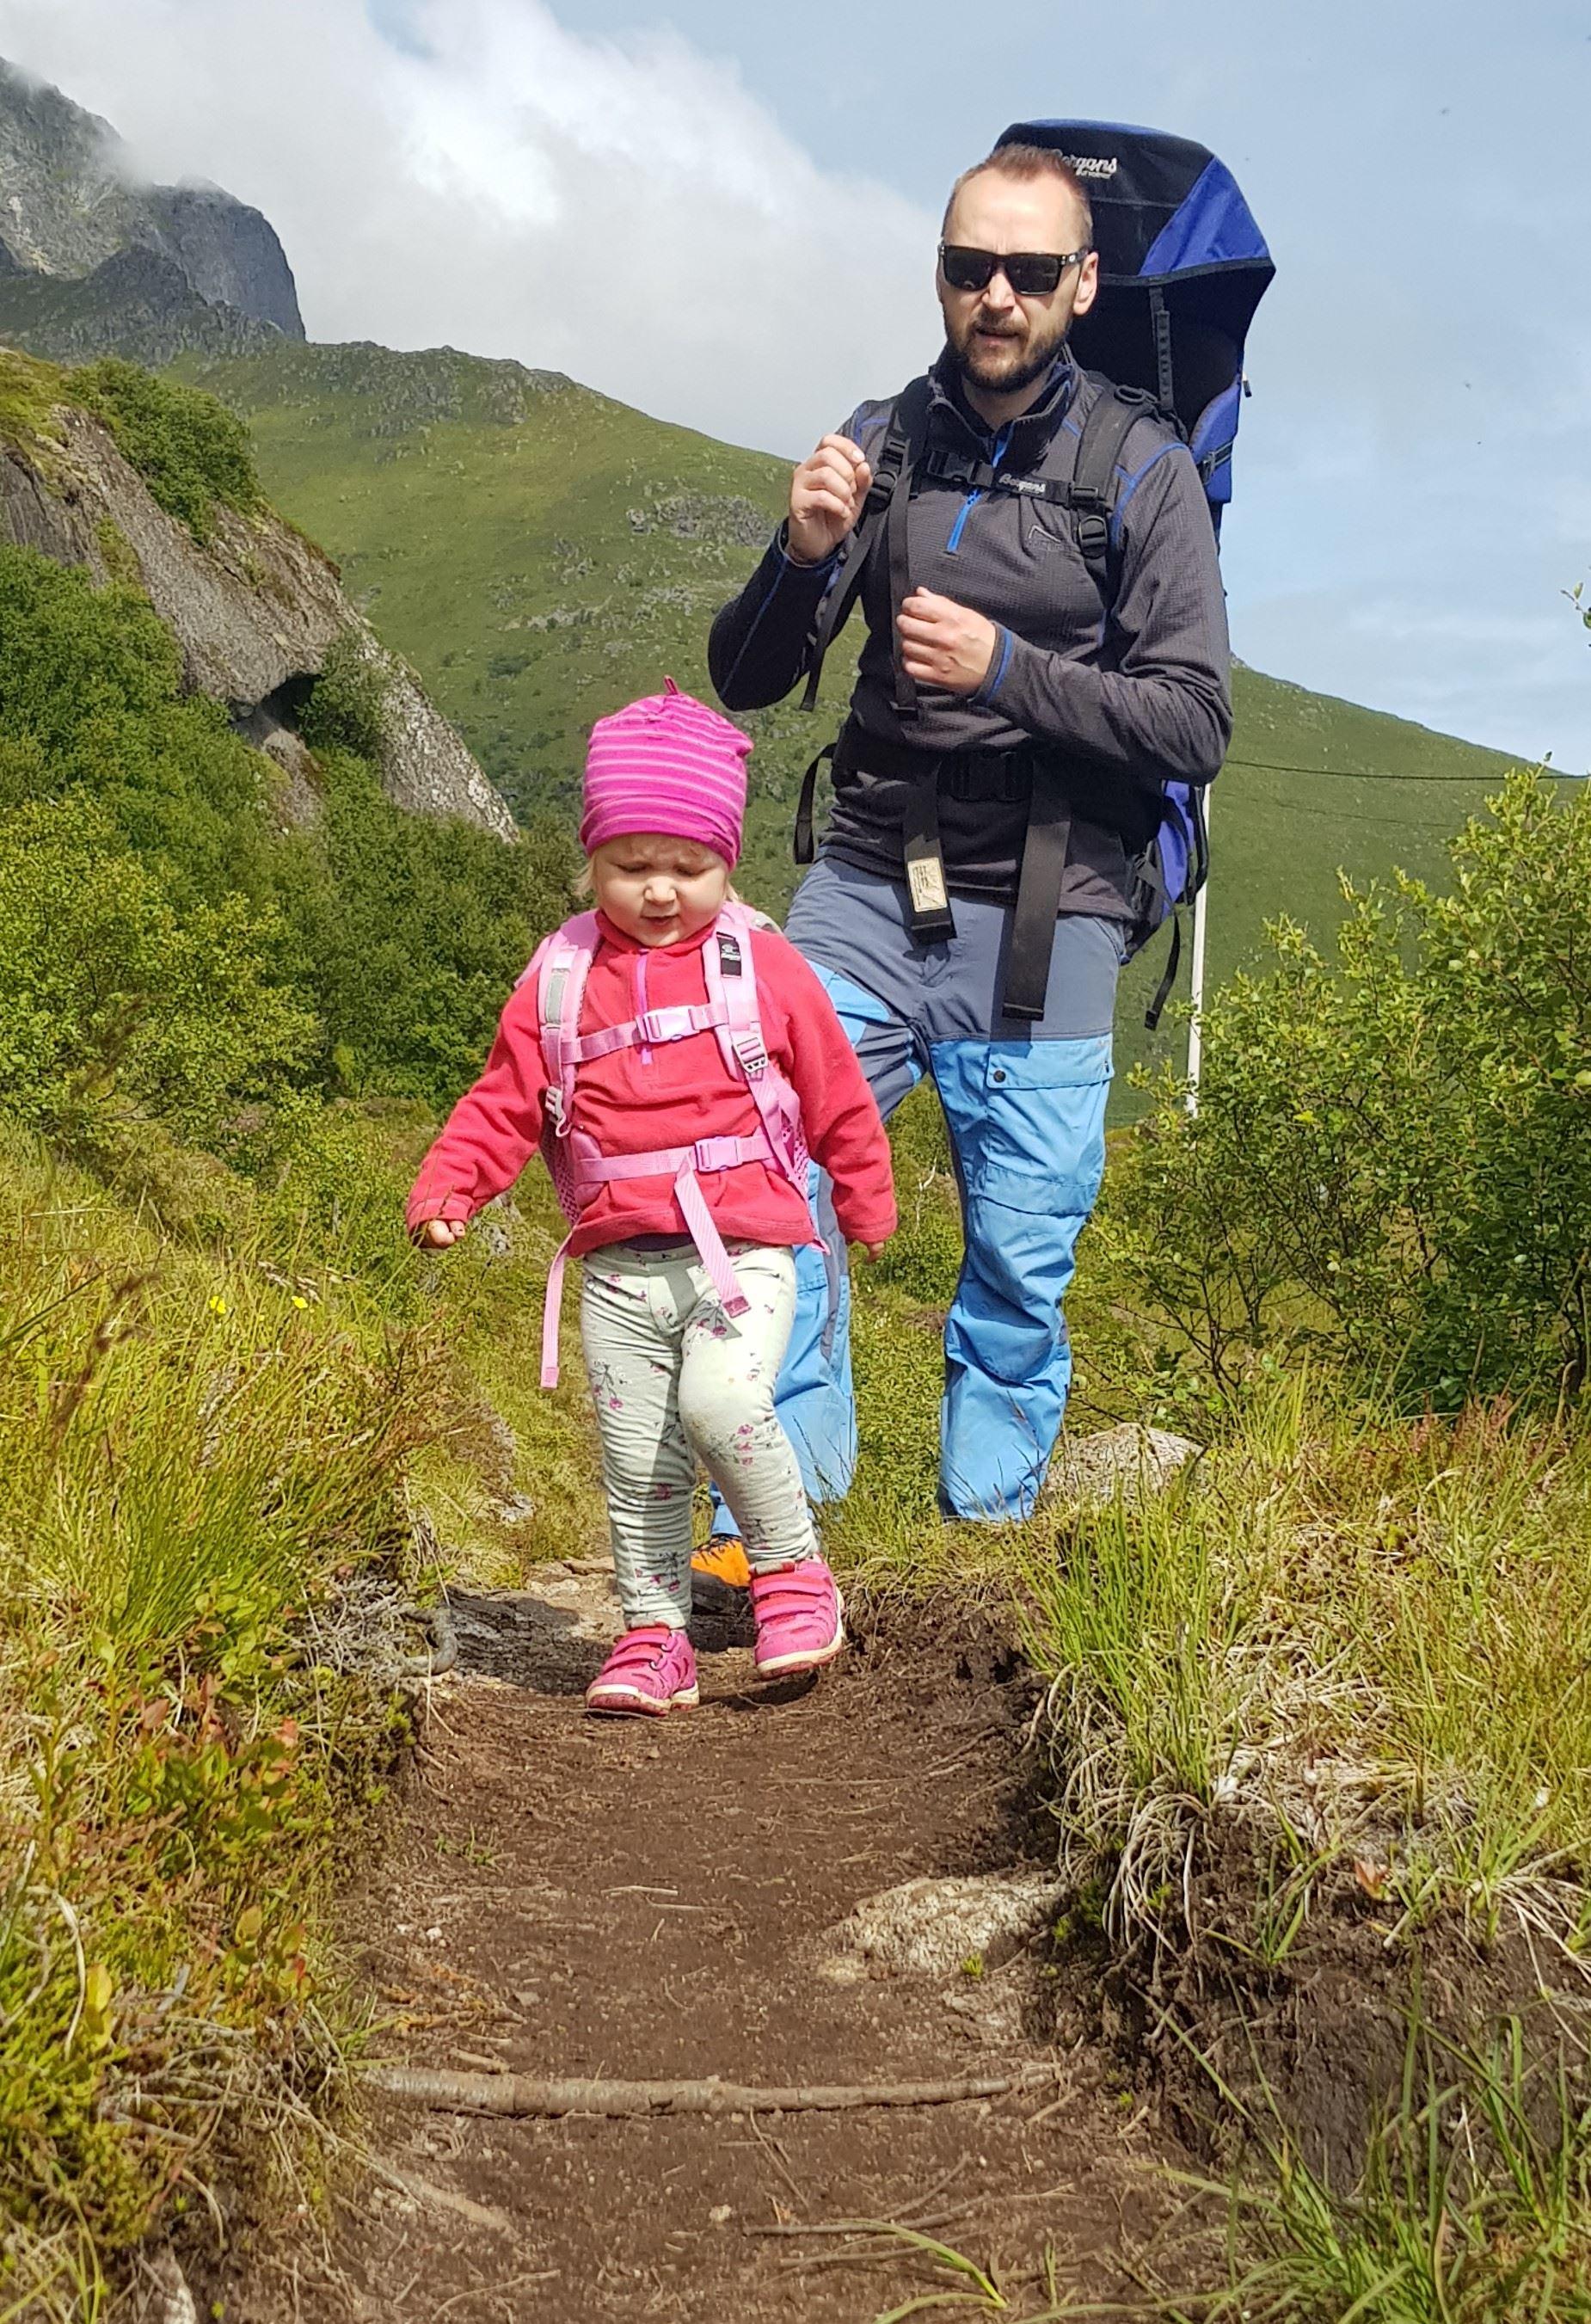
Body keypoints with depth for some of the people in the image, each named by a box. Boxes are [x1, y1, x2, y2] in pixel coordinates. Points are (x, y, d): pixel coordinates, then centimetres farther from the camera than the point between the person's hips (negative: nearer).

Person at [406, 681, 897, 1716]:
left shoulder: (764, 968, 2)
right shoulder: (560, 980, 7)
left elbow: (837, 1097, 11)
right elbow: (505, 1103, 10)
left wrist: (869, 1207, 19)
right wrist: (446, 1188, -4)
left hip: (743, 1254, -3)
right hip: (620, 1268, 3)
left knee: (723, 1404, -25)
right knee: (637, 1464, 6)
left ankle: (793, 1569, -1)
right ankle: (656, 1637, 20)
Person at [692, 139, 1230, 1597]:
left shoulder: (1144, 468, -1)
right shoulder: (882, 444, 7)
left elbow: (1196, 725, -6)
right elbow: (746, 683, 8)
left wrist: (1007, 669, -18)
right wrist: (804, 557, -12)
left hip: (1045, 921, -2)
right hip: (870, 885, 2)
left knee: (1022, 1258, 1)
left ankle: (986, 1542, 17)